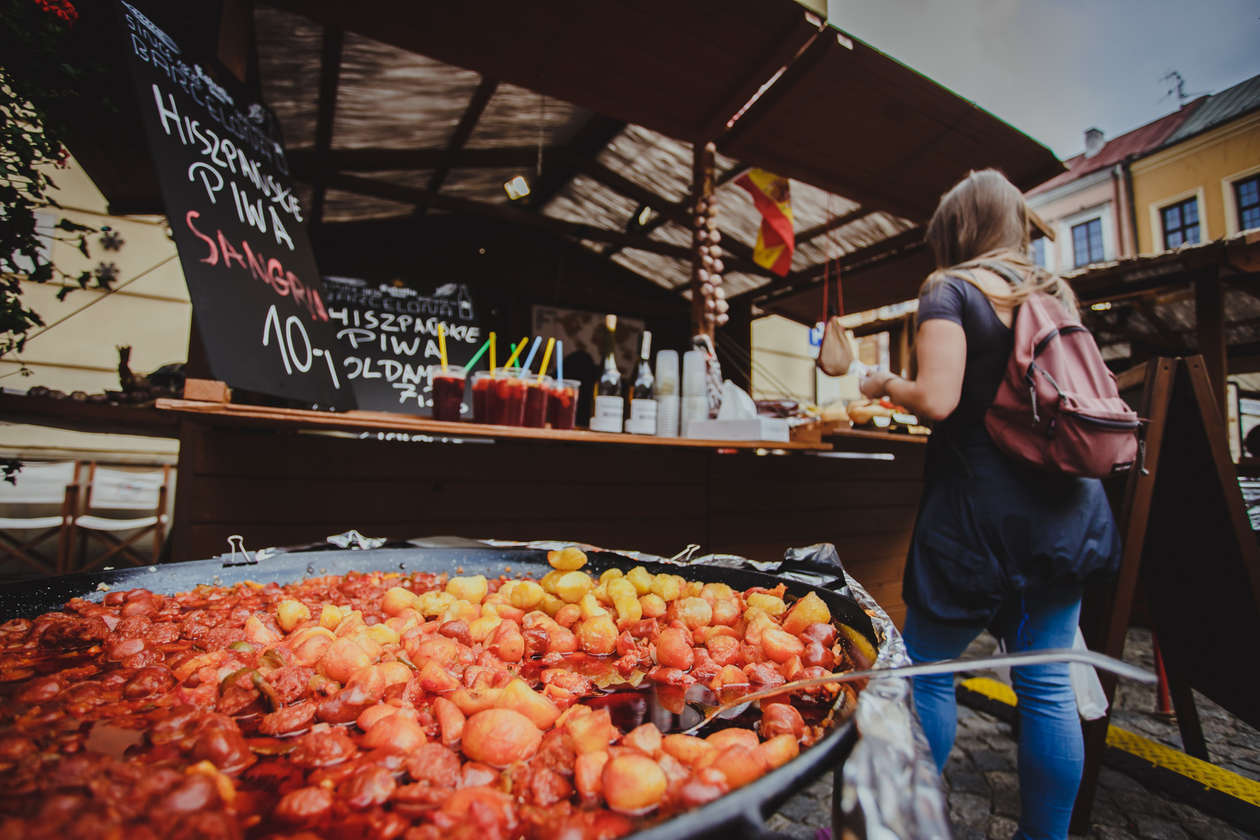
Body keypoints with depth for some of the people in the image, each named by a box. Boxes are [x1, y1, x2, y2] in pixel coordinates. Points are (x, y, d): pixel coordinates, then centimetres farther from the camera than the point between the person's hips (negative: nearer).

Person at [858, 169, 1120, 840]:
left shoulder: (951, 290, -6)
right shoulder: (1055, 294, 14)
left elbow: (937, 400, -19)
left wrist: (886, 384, 0)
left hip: (981, 510, -7)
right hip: (1065, 508, 7)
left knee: (928, 671, 7)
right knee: (1047, 685, 13)